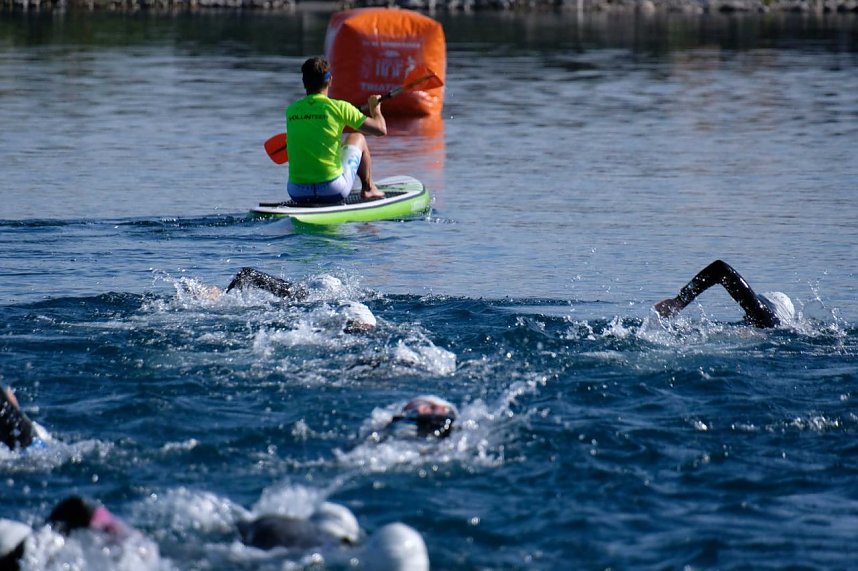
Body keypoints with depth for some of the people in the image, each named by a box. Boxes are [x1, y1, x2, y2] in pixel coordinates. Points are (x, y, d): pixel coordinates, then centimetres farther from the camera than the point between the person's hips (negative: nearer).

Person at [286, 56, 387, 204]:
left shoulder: (291, 111, 3)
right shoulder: (339, 108, -9)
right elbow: (381, 129, -3)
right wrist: (375, 109, 20)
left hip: (296, 194, 3)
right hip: (333, 192, -3)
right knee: (357, 138, 26)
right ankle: (368, 189, 40)